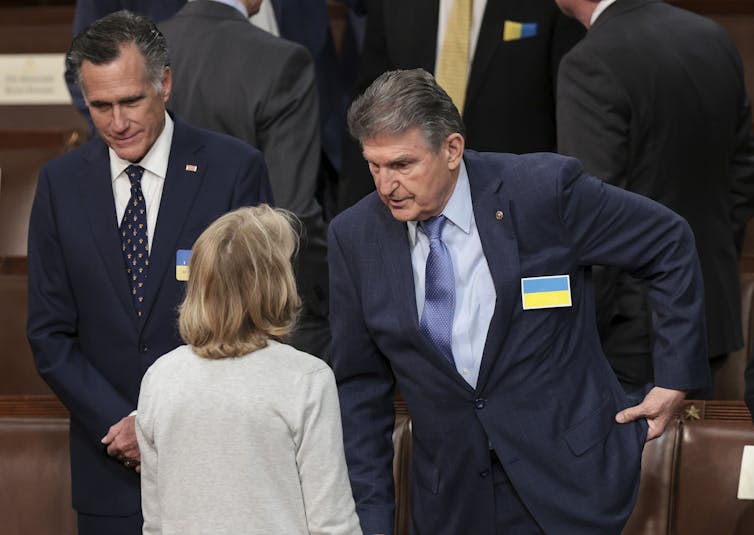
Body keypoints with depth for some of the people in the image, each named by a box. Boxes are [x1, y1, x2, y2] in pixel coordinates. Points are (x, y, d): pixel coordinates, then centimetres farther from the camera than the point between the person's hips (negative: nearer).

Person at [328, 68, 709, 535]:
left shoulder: (545, 190, -14)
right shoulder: (355, 237, -4)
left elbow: (670, 245, -1)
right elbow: (361, 387, 4)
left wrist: (674, 379, -2)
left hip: (570, 478, -3)